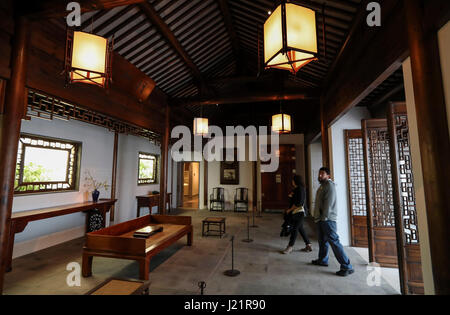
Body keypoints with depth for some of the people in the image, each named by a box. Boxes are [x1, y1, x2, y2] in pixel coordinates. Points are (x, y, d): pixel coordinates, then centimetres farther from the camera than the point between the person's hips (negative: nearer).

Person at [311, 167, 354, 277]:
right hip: (321, 219, 10)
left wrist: (324, 217, -20)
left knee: (334, 241, -8)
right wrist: (317, 216, 19)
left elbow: (329, 203, -20)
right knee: (322, 240, 19)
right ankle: (323, 260, 33)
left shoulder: (329, 185, -12)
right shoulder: (322, 186, 17)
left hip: (328, 219, -10)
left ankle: (347, 267, 0)